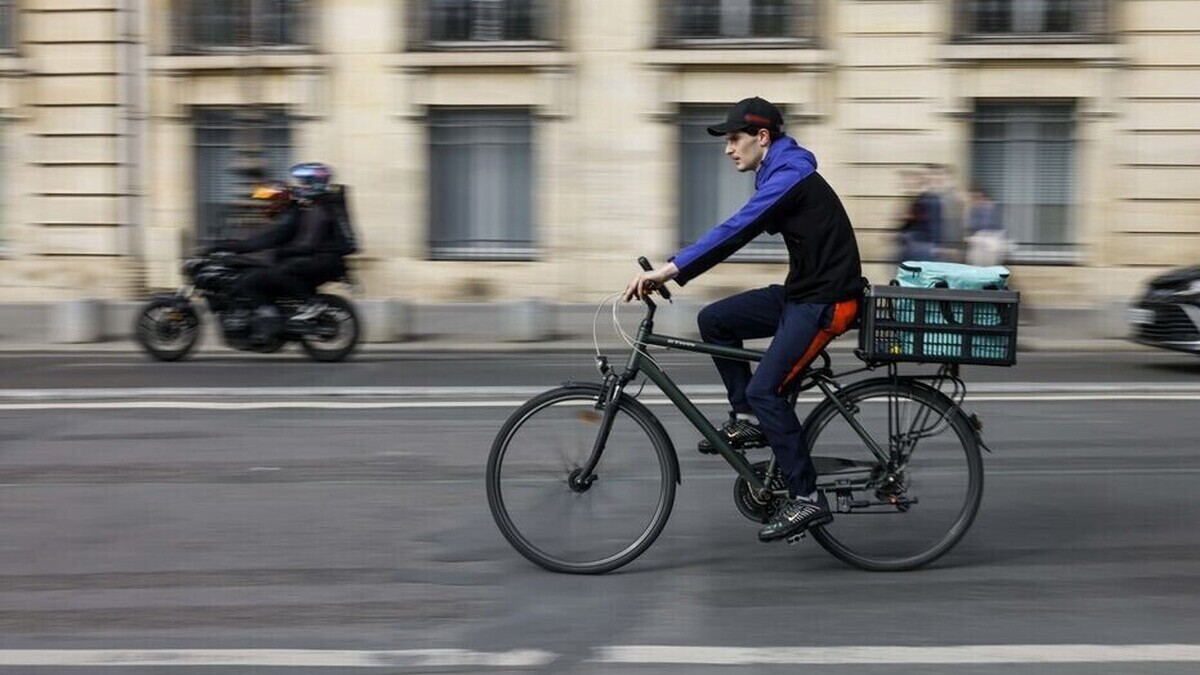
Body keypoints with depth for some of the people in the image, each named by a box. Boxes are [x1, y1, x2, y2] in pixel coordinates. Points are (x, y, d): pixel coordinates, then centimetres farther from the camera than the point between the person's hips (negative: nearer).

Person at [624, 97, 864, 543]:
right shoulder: (777, 176, 14)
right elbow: (737, 232, 16)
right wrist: (672, 270, 9)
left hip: (826, 300, -10)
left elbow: (735, 231, -28)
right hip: (800, 292, 10)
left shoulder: (789, 177, -18)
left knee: (765, 389, -17)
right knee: (714, 319, 4)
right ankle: (748, 420, 10)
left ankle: (806, 500, -9)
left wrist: (670, 269, -31)